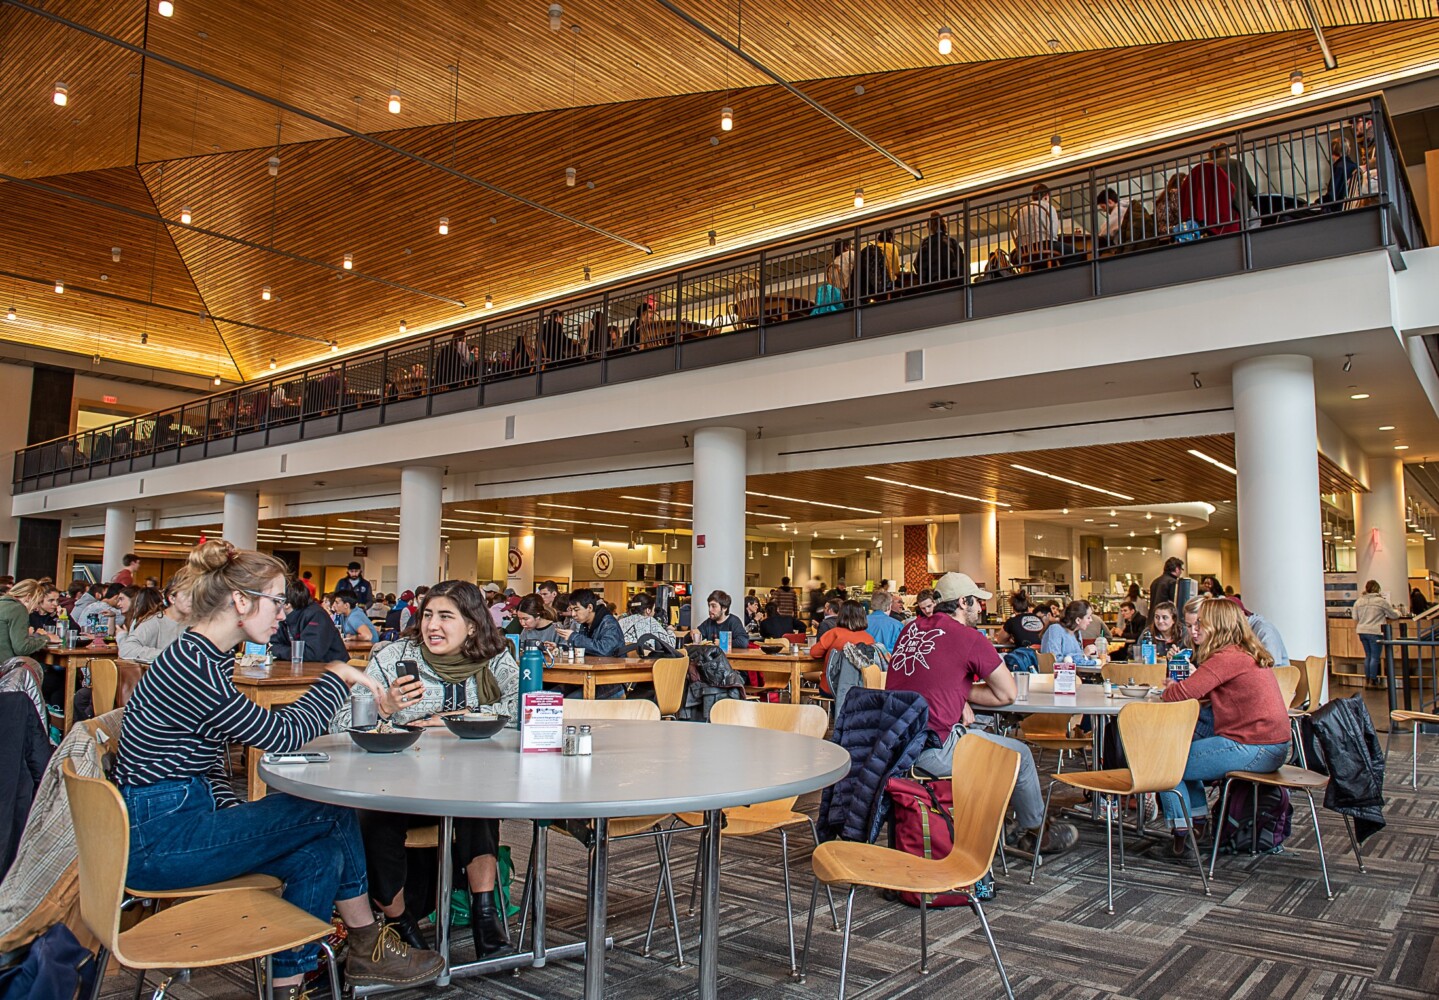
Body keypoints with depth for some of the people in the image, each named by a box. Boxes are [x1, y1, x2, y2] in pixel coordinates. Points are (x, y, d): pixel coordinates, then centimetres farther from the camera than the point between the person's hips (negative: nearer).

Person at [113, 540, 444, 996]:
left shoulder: (210, 659, 10)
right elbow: (283, 735, -20)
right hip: (157, 839, -9)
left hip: (185, 818, 9)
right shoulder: (191, 663, -22)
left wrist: (235, 817, 0)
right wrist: (339, 676, -11)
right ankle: (368, 947, 3)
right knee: (331, 809, -12)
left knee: (320, 853, -7)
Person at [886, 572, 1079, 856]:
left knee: (980, 735, 31)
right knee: (1019, 753, 15)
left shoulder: (911, 628, 11)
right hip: (933, 752, -7)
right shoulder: (970, 638, -7)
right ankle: (1035, 832, 36)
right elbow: (1008, 694, 1)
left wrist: (958, 699, 11)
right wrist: (964, 695, 12)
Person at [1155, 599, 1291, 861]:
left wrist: (1169, 689, -1)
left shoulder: (1229, 657, -18)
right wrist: (1179, 686, 2)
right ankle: (1198, 821, 30)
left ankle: (1183, 838, 4)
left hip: (1252, 749, -10)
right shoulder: (1245, 654, 14)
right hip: (1272, 747, 10)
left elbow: (1181, 694, -23)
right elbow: (1204, 692, 19)